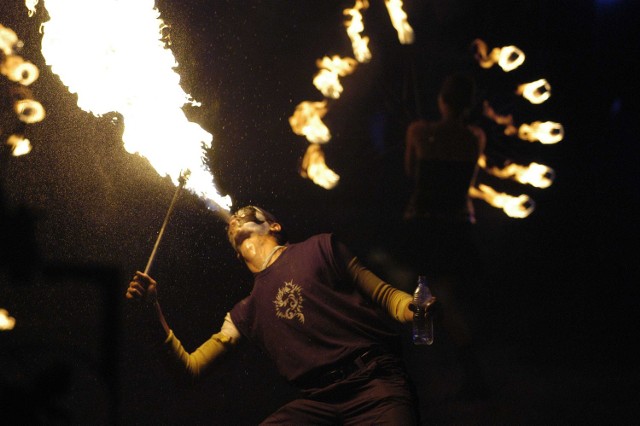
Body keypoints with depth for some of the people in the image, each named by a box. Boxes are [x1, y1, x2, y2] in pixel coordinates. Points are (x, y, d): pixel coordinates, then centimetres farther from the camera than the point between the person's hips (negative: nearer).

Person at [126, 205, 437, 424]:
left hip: (375, 383, -3)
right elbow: (191, 366, 19)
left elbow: (384, 295, 14)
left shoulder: (320, 248, 15)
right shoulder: (246, 313, 22)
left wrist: (413, 307, -10)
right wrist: (154, 310, 9)